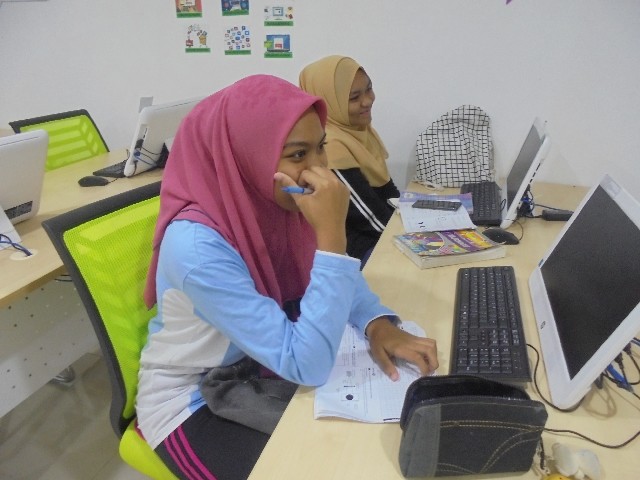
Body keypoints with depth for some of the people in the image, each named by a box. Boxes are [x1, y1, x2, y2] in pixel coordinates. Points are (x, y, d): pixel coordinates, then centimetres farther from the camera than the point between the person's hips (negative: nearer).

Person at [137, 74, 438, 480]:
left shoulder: (268, 199, -14)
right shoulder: (197, 245, -34)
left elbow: (337, 275, -1)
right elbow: (307, 366, -35)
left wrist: (377, 323, -20)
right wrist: (331, 232, -38)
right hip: (192, 402, -5)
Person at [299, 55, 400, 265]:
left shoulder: (357, 129, 4)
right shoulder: (328, 147, -24)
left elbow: (386, 190, 8)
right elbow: (376, 219, -21)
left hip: (377, 236, 9)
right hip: (358, 250, -8)